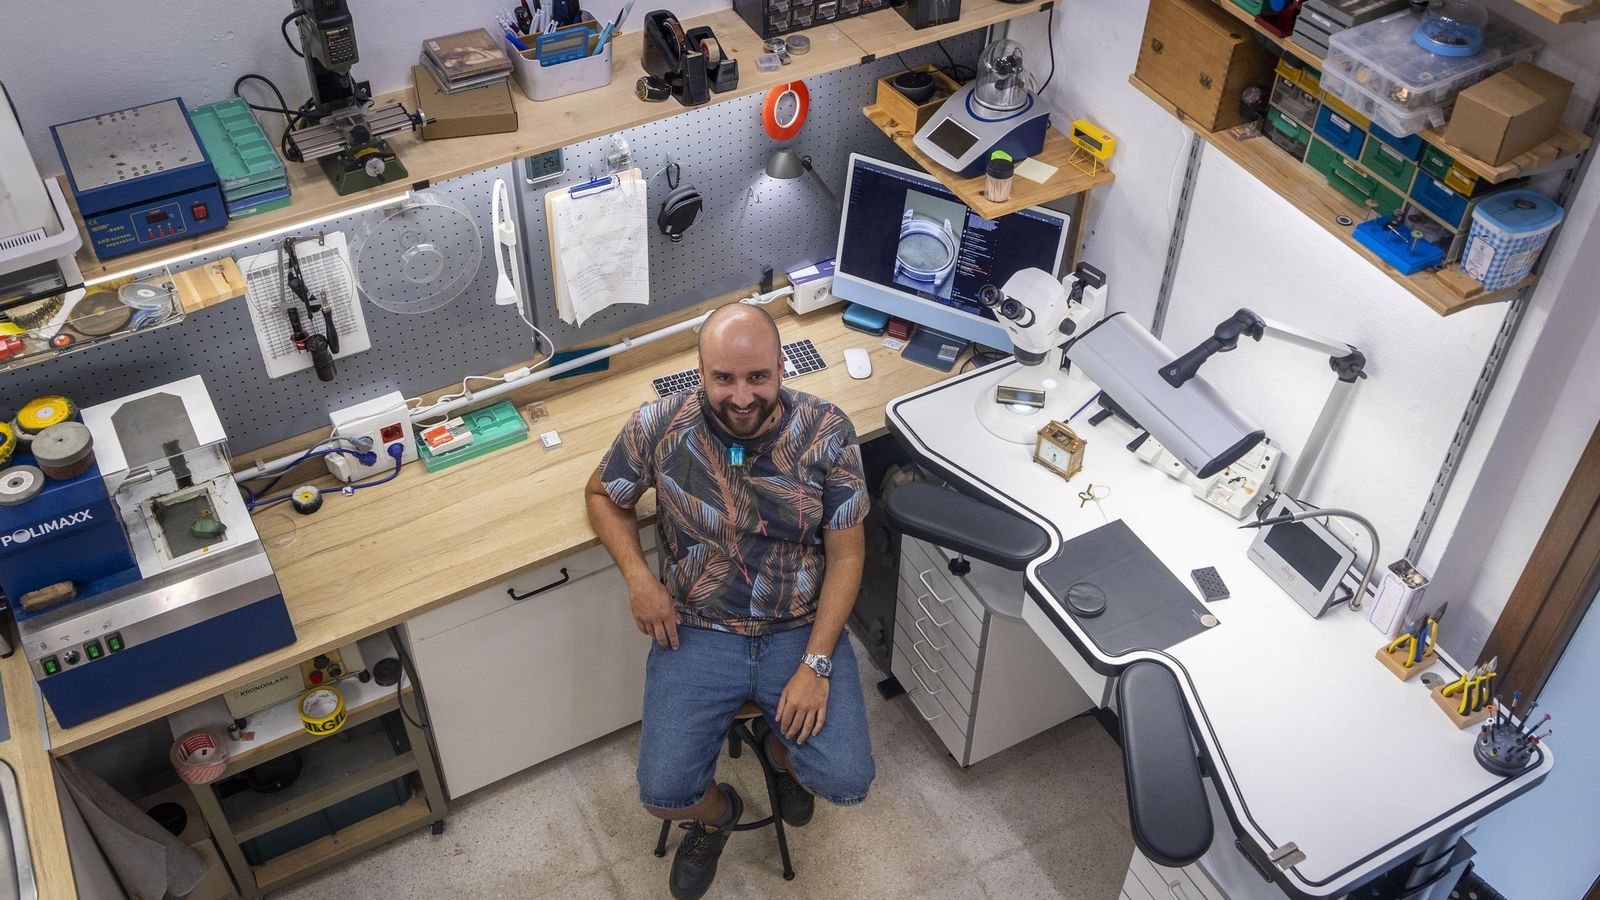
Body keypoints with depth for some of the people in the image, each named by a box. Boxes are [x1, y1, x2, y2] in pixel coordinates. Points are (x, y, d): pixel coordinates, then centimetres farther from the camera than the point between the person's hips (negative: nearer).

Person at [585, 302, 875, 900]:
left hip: (801, 629, 0)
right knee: (663, 793, -14)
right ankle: (715, 814, 25)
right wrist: (638, 577, -10)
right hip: (697, 632, 0)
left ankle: (779, 745, 23)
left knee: (847, 783, -14)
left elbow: (845, 555, -8)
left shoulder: (827, 432, -14)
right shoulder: (659, 426, -13)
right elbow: (603, 497, 7)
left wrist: (816, 663, -16)